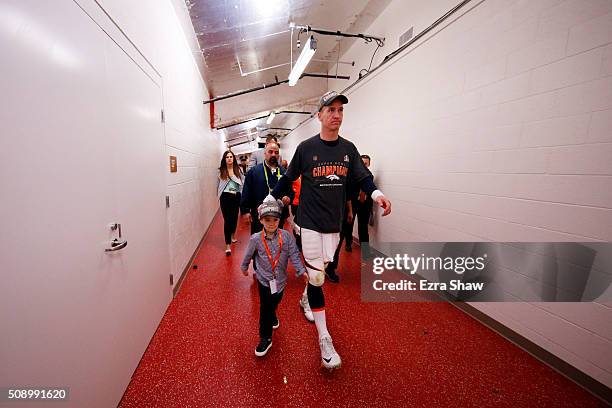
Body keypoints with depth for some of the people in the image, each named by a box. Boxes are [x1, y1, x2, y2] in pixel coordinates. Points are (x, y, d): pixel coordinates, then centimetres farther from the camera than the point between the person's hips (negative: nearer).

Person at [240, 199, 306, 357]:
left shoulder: (286, 236, -14)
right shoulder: (256, 239, -15)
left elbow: (294, 255, -13)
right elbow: (248, 255, 3)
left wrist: (302, 270, -23)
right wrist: (244, 267, 17)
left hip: (280, 279, 2)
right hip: (264, 280, -2)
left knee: (274, 303, 22)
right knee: (265, 308, 2)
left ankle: (272, 318, 57)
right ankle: (265, 339, 21)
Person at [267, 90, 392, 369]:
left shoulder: (348, 149, 4)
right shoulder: (306, 147, -6)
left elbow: (362, 177, 3)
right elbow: (288, 179, 3)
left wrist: (376, 194, -17)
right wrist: (269, 200, 7)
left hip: (334, 223, 4)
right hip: (310, 221, -4)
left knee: (320, 270, 18)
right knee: (316, 276, -4)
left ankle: (305, 299, 50)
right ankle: (324, 339, 9)